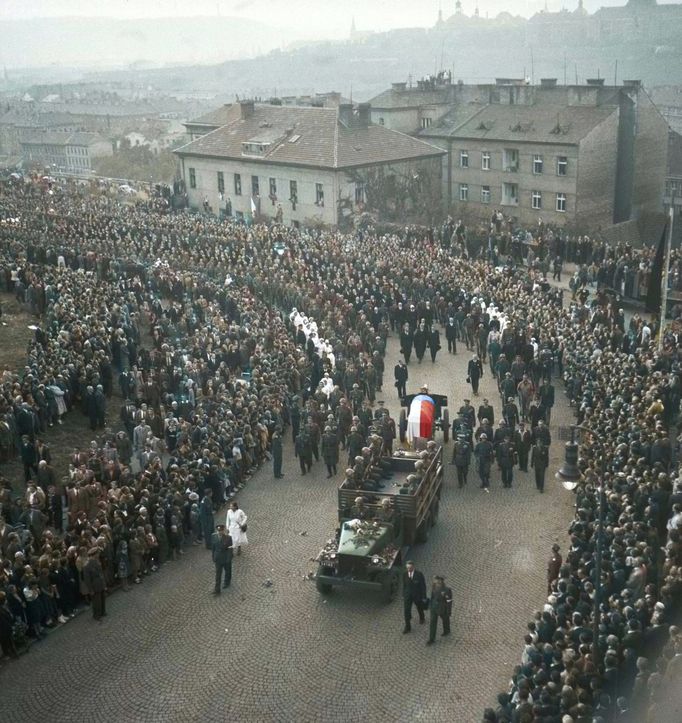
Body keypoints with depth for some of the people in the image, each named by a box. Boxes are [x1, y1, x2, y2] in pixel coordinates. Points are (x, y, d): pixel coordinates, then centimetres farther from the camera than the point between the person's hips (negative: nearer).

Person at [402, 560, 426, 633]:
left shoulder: (419, 574, -25)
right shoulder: (405, 574, -13)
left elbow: (423, 586, -15)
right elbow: (404, 585, 2)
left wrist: (424, 597, -10)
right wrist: (403, 595, 10)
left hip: (417, 595, -2)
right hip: (408, 595, 2)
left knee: (419, 608, 22)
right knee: (406, 610, -3)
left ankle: (422, 618, 54)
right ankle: (407, 627, 11)